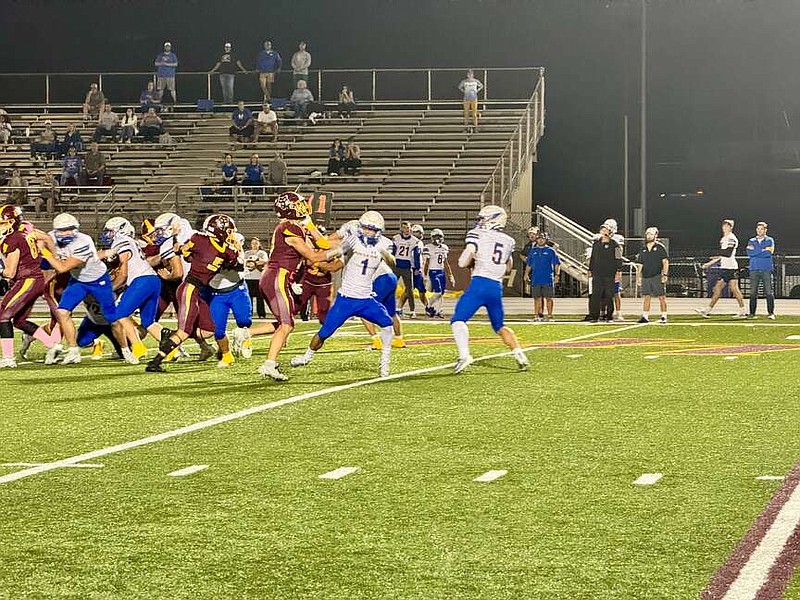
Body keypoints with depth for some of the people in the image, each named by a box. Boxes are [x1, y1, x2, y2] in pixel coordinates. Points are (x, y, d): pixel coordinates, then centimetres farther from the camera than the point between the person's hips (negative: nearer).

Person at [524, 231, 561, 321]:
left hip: (548, 279, -3)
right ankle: (539, 315, 7)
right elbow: (528, 265, 18)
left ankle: (550, 315, 4)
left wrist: (557, 274, -9)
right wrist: (526, 274, 8)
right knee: (537, 297, 3)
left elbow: (557, 264, 2)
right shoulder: (532, 251, 12)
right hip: (536, 279, 3)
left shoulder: (550, 251, 3)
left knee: (548, 298, -2)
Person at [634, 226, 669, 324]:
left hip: (657, 276, -5)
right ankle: (645, 317, 4)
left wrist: (665, 274, -12)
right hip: (646, 276, 5)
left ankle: (664, 317, 2)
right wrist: (638, 277, 12)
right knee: (646, 297, 2)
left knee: (661, 297, -2)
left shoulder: (660, 247, 1)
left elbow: (665, 262, -3)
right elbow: (639, 265, 18)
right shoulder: (643, 249, 15)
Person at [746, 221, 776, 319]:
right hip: (754, 269, 2)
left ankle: (771, 313, -5)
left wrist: (755, 251, -6)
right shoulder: (751, 241, 15)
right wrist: (763, 250, -7)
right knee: (753, 292, 0)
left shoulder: (770, 240, 9)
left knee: (769, 292, -7)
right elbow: (749, 253, -2)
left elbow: (769, 253, -8)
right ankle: (752, 313, 3)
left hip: (767, 269, -2)